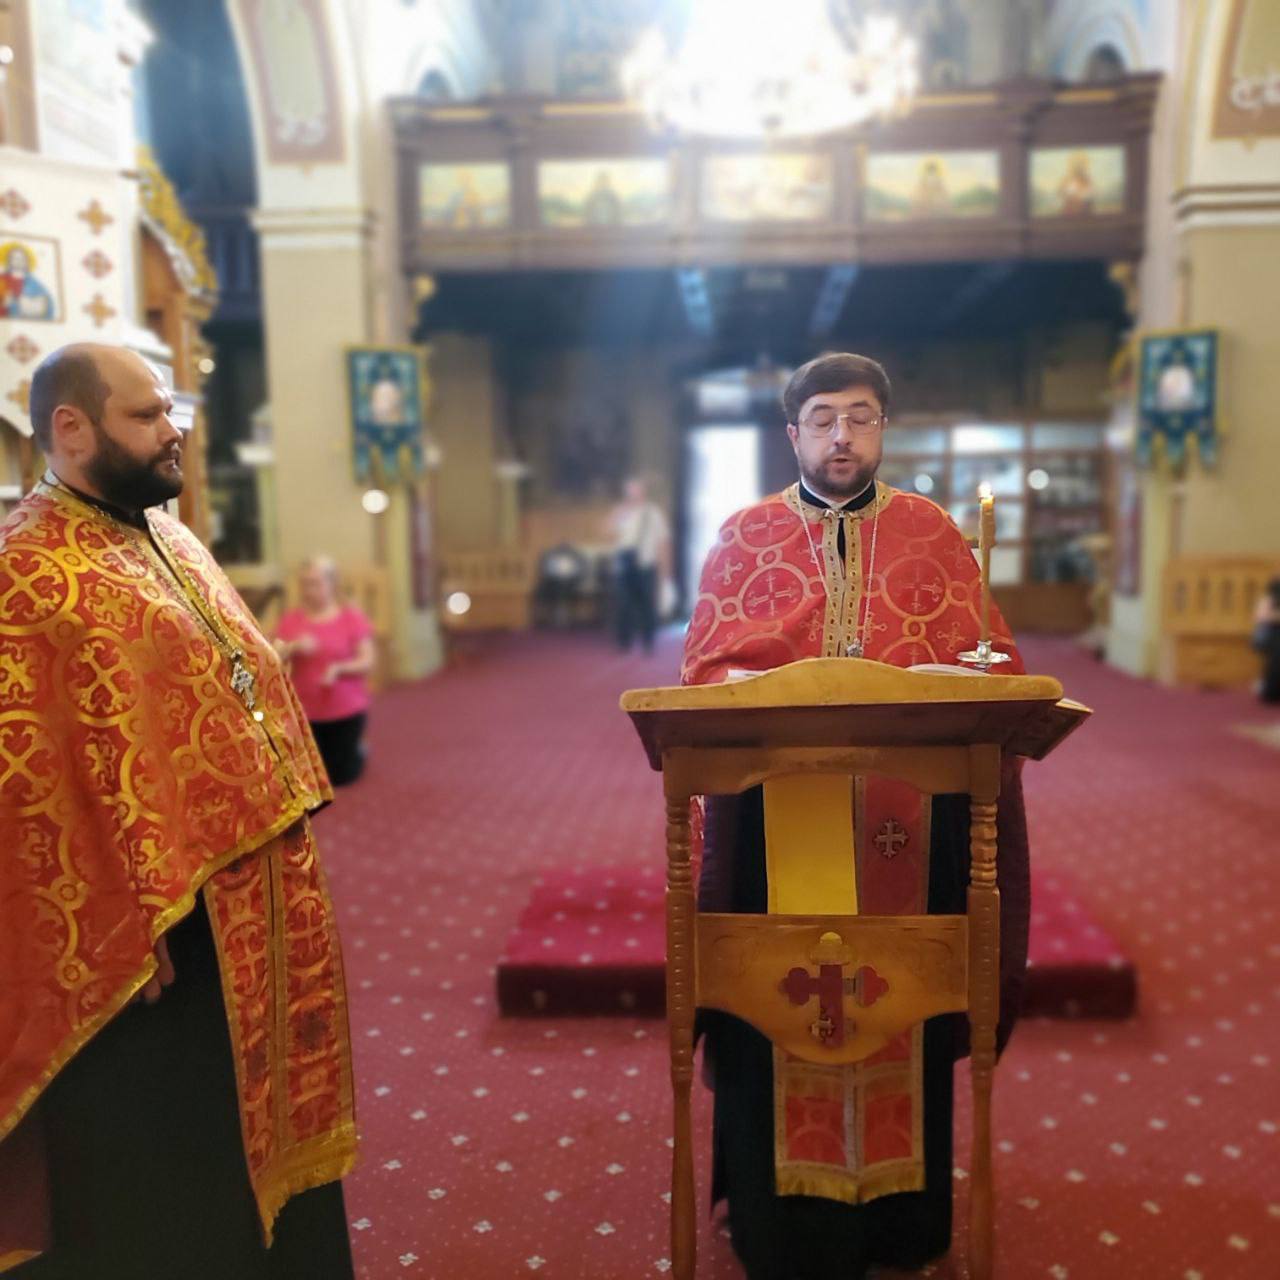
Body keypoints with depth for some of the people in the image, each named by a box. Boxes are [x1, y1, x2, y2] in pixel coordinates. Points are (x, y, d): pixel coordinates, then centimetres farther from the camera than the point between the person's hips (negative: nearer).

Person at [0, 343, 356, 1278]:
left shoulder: (171, 540, 10)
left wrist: (284, 835, 15)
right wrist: (114, 934, -21)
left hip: (249, 898, 9)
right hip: (153, 932, -8)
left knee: (255, 1124, 24)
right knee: (159, 1175, 11)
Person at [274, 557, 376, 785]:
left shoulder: (352, 617, -6)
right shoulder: (291, 619, 1)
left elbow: (367, 662, -8)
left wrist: (339, 668, -25)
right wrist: (293, 647, -22)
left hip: (346, 710, -3)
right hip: (305, 711, 3)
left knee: (340, 777, 4)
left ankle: (359, 749, 36)